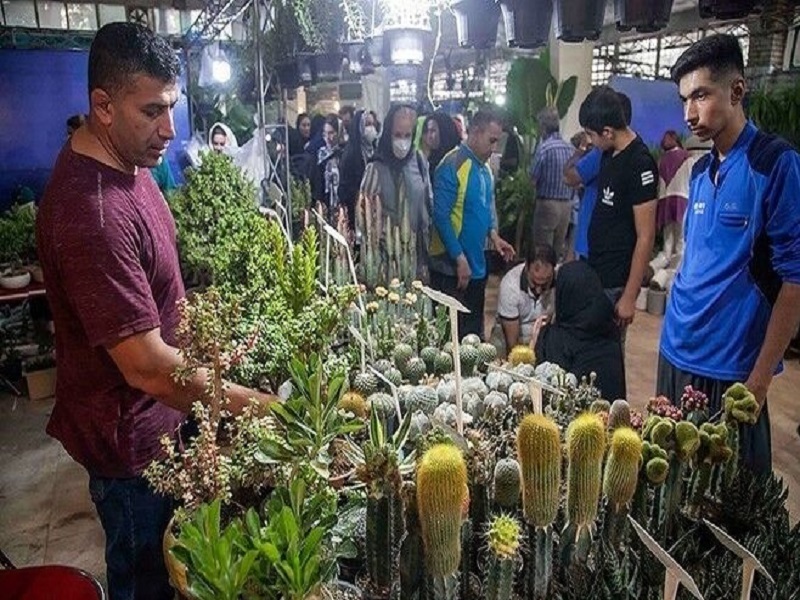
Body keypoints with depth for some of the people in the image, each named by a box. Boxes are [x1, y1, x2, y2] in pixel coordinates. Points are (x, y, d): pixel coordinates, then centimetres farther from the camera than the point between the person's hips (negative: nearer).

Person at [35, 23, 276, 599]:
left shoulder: (125, 161, 1)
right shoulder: (92, 212, -33)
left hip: (158, 414, 9)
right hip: (130, 435, -8)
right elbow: (147, 367, -33)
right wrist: (263, 406, -30)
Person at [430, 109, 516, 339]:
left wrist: (493, 234, 4)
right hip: (451, 267, -8)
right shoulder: (452, 165, -16)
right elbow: (441, 217, -20)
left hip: (477, 265, 8)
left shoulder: (484, 167, 10)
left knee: (474, 332, 18)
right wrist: (460, 259, -20)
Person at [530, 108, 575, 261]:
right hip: (566, 204, 6)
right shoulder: (570, 148, 5)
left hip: (547, 203, -6)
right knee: (560, 250, 13)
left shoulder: (543, 148, -13)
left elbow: (533, 179, -9)